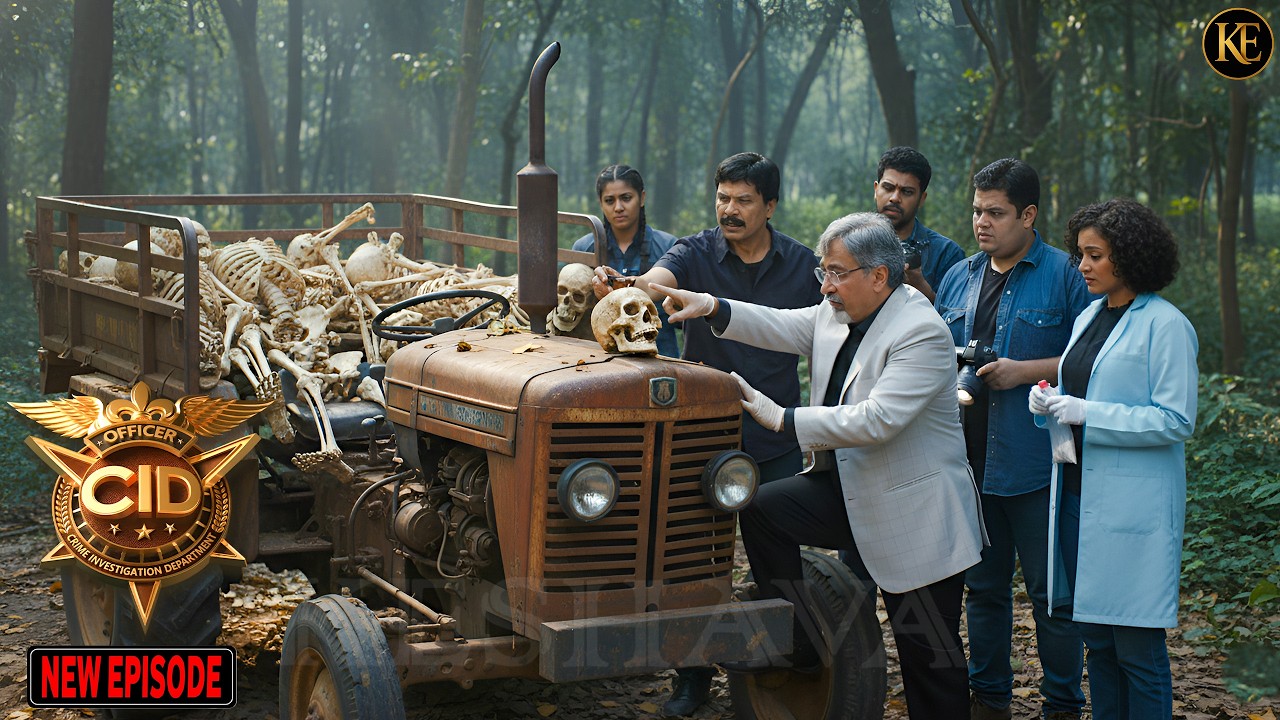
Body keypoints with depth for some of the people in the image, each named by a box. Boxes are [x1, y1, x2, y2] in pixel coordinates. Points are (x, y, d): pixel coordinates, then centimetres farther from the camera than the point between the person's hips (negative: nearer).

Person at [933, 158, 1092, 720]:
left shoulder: (1065, 276, -5)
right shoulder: (959, 278, 13)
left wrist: (1024, 370, -17)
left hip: (1036, 464, -5)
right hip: (970, 462, 6)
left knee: (1052, 592, 1)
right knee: (983, 587, 14)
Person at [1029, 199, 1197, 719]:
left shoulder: (1165, 325, -10)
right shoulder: (1089, 317, 14)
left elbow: (1176, 421, -14)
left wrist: (1087, 413, -19)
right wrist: (1049, 403, 2)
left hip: (1133, 506, -7)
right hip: (1078, 493, 8)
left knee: (1136, 648, -2)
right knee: (1096, 637, 14)